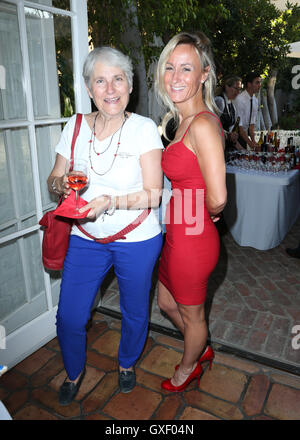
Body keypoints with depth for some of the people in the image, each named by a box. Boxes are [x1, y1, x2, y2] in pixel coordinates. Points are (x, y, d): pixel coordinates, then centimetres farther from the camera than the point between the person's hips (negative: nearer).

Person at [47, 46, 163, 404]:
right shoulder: (76, 126, -1)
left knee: (134, 311, 17)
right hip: (86, 238, 3)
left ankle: (127, 363, 51)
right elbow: (54, 180, 5)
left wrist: (110, 202, -30)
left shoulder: (144, 128, -11)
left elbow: (153, 195, -15)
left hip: (137, 240, -2)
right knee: (69, 317, 9)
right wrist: (62, 184, -18)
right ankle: (74, 371, 43)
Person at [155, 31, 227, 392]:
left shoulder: (202, 124, -23)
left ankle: (188, 368, 49)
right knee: (166, 302, 27)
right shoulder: (183, 120, 7)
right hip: (177, 235, 10)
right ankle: (202, 349, 55)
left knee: (191, 314, 18)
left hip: (192, 239, -9)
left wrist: (208, 215, -8)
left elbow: (217, 198, -28)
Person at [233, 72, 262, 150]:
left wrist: (253, 141, -8)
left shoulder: (255, 100, 5)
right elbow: (239, 125, -22)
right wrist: (250, 142, -24)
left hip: (245, 135, 7)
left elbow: (252, 123, 5)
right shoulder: (239, 99, -19)